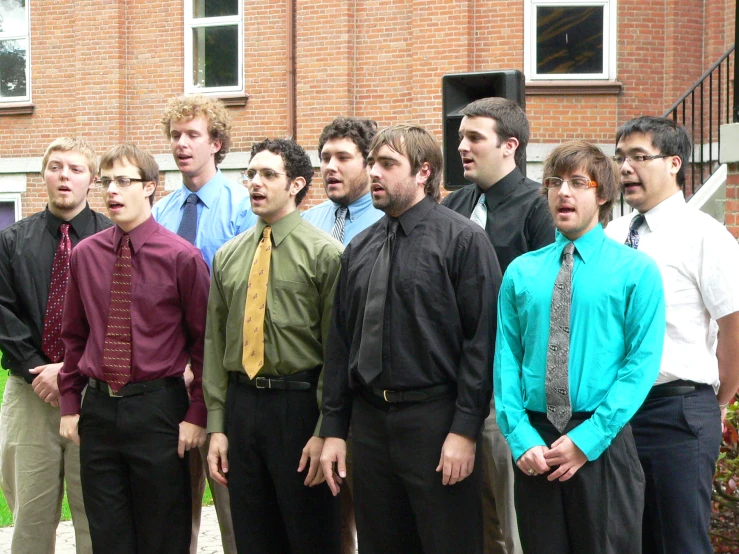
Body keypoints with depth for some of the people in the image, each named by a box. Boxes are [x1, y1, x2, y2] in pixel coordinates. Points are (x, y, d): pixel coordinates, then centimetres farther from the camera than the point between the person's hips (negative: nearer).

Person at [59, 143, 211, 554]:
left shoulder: (182, 257, -8)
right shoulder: (84, 255, 5)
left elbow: (203, 342, -4)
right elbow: (74, 336, 13)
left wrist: (197, 415, -7)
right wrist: (70, 404, 9)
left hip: (158, 410, -4)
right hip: (98, 408, 4)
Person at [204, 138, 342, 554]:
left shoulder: (324, 253, -5)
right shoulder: (228, 257, 11)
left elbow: (336, 348, -8)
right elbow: (215, 343, 11)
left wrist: (324, 431, -13)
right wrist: (216, 426, 6)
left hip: (299, 402, -5)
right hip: (241, 403, 5)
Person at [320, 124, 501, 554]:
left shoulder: (463, 240, -6)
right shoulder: (360, 249, 13)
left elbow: (482, 338, -10)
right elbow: (340, 342, 14)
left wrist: (465, 429, -15)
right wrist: (334, 429, 10)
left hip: (435, 421, -6)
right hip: (370, 419, 6)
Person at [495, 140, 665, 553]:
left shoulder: (637, 271, -1)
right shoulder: (521, 272, 7)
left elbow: (643, 363, -8)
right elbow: (507, 358, 3)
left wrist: (587, 439, -16)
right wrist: (521, 437, -9)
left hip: (603, 444, -3)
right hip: (534, 442, 3)